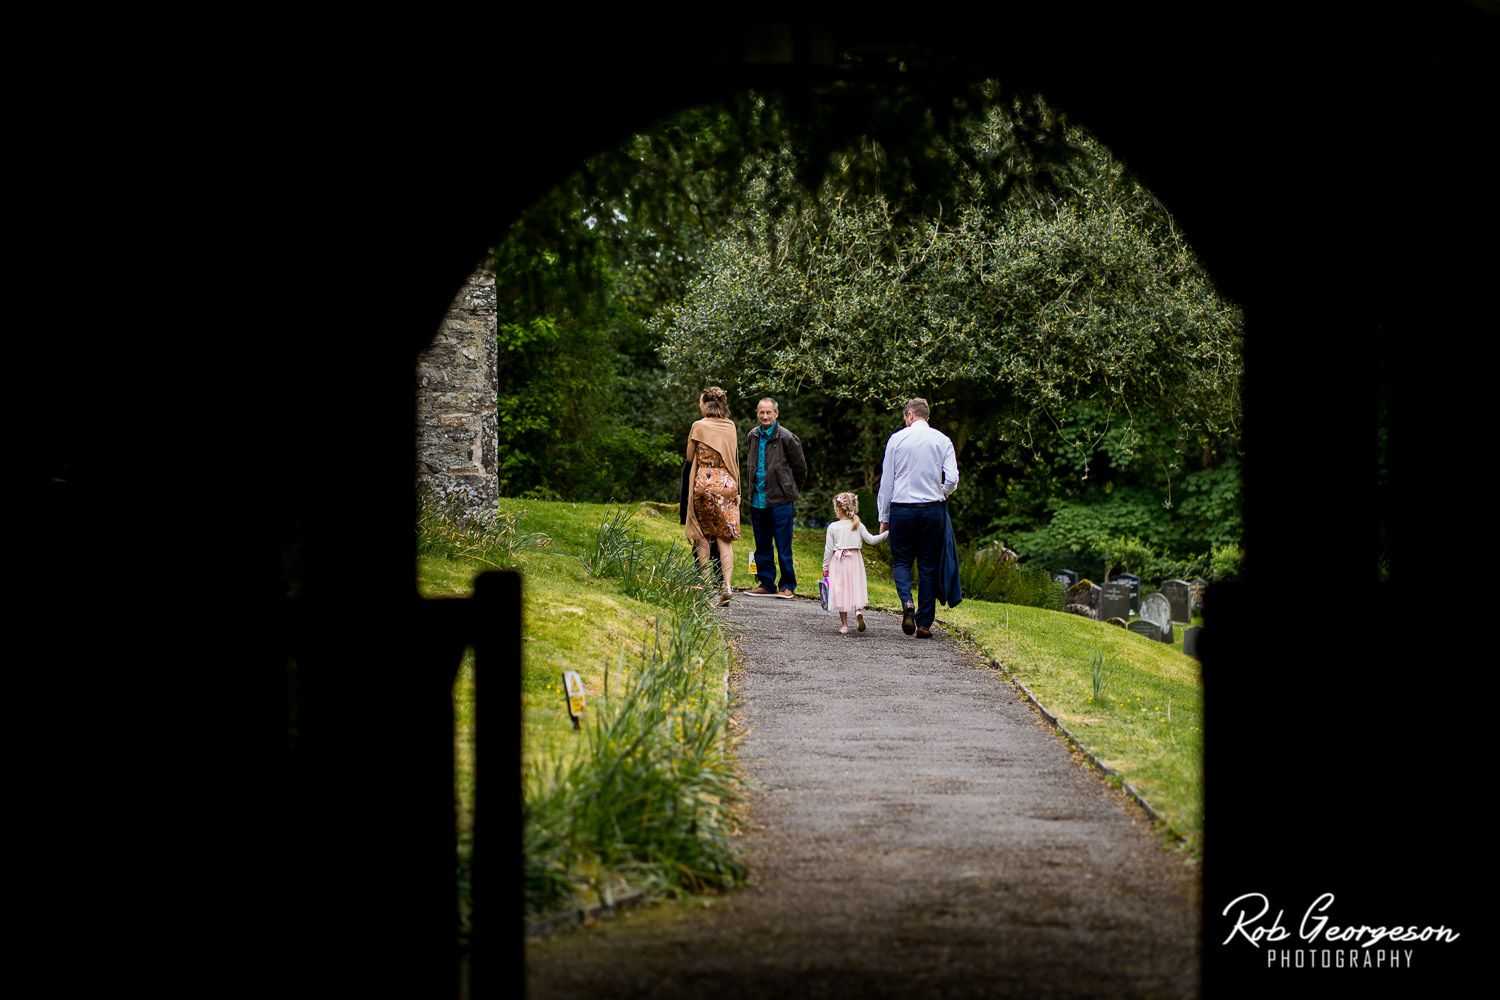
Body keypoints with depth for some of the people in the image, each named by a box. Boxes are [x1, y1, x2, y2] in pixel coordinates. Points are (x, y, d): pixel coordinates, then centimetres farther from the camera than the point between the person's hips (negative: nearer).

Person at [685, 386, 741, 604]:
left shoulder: (699, 426, -5)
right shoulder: (731, 426, 6)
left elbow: (690, 457, 4)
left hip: (704, 482, -3)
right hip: (727, 483, 3)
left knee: (702, 536, 7)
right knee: (725, 537, 3)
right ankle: (727, 584, -12)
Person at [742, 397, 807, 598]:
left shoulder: (786, 438, -7)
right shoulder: (752, 436, 10)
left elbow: (800, 468, 2)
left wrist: (791, 491, 8)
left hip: (780, 500, -5)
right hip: (757, 499, 6)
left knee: (783, 546, -4)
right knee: (762, 546, 9)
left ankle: (787, 585, 4)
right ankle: (766, 584, 16)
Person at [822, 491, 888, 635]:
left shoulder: (833, 527, -6)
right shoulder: (858, 526, 1)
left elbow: (828, 549, -3)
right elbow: (871, 540, -1)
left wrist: (825, 566, 4)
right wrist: (886, 533, 7)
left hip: (838, 562, -2)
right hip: (855, 560, 2)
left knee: (841, 591, 3)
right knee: (856, 588, 9)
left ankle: (844, 625, 4)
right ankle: (858, 611, -20)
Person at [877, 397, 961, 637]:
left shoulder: (897, 439, -1)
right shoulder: (942, 440, 2)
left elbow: (887, 481, 1)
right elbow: (952, 480, -6)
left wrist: (884, 517, 7)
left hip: (902, 509, -1)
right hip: (933, 509, 1)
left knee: (901, 561, 11)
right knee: (928, 566, 8)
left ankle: (907, 602, -18)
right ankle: (924, 624, 5)